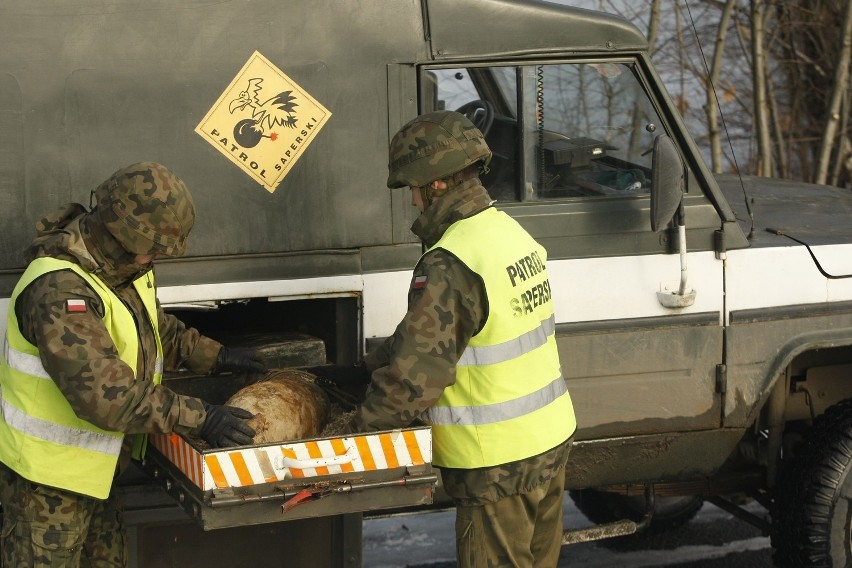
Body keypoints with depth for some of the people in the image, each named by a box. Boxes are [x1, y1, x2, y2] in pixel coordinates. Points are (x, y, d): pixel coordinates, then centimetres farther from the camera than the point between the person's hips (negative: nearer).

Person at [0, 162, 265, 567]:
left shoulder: (124, 270, 3)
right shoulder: (58, 290, -29)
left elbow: (157, 330, 24)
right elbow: (106, 394, -34)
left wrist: (215, 357, 10)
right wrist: (198, 418, -29)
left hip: (95, 468, 9)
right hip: (47, 474, -9)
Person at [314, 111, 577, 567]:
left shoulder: (449, 267, -24)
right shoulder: (511, 234, 7)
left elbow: (413, 378, -25)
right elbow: (425, 333, 14)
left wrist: (354, 437, -14)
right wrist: (359, 370, 15)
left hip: (498, 463, -9)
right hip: (551, 442, 9)